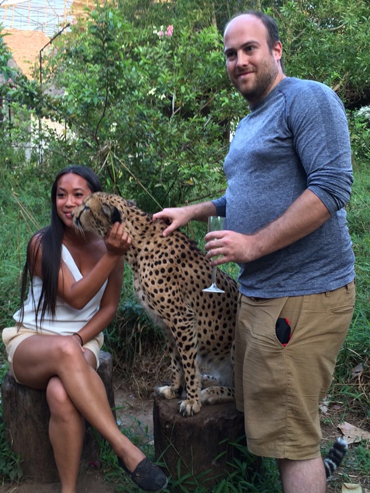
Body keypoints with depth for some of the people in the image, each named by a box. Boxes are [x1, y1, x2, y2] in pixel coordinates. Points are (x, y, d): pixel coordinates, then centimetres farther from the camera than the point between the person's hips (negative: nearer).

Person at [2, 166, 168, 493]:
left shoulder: (109, 243, 1)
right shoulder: (43, 244, -9)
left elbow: (108, 308, 5)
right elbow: (76, 298, -18)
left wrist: (78, 339, -13)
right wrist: (111, 256, -27)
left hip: (83, 343, 2)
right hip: (30, 344, -1)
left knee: (61, 395, -36)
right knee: (65, 351, -40)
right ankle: (126, 450, -38)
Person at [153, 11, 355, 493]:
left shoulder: (307, 98, -11)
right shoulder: (247, 127, 19)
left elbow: (333, 186, -21)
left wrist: (253, 244, -22)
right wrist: (192, 212, 19)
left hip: (303, 295, -10)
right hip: (257, 293, 10)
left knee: (291, 437, -2)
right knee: (261, 414, 20)